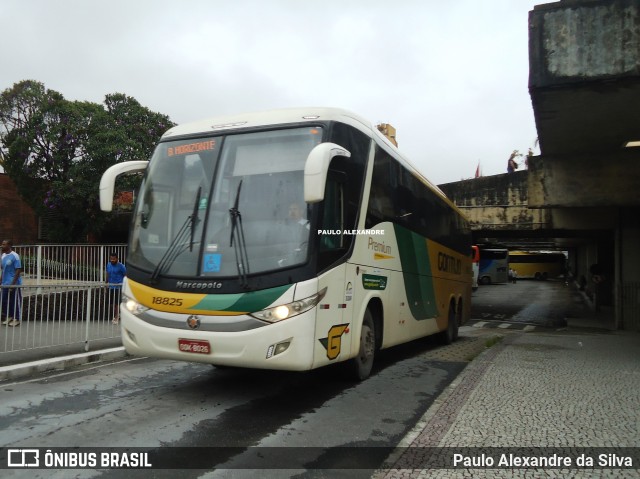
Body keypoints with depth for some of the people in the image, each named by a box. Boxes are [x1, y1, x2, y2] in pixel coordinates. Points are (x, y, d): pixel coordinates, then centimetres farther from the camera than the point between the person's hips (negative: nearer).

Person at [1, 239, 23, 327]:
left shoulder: (15, 256, -15)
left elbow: (18, 270, -16)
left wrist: (13, 283, -18)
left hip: (14, 284, -7)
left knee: (15, 301, 3)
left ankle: (17, 319, 13)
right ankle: (9, 317, 27)